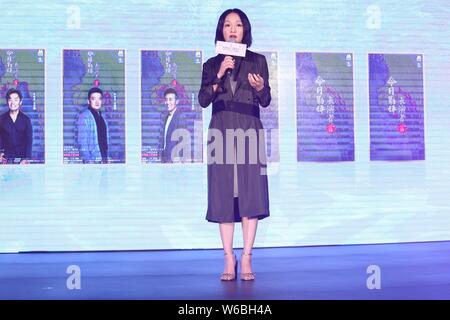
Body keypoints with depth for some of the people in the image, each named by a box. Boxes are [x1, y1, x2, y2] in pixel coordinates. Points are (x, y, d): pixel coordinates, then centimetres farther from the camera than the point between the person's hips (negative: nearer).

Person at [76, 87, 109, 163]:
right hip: (92, 160, -7)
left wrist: (106, 158, 11)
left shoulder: (102, 117, 14)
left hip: (103, 159, 7)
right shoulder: (84, 117, -7)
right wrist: (88, 160, -18)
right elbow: (82, 142, -12)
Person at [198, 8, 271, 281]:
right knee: (224, 195, -2)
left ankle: (246, 259, -3)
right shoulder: (212, 64, 11)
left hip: (249, 131, -1)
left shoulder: (257, 61, 10)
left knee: (250, 193, -7)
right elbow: (203, 100, -1)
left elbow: (266, 101, 4)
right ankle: (229, 259, 3)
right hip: (221, 133, 1)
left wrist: (260, 88, -17)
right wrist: (219, 76, -14)